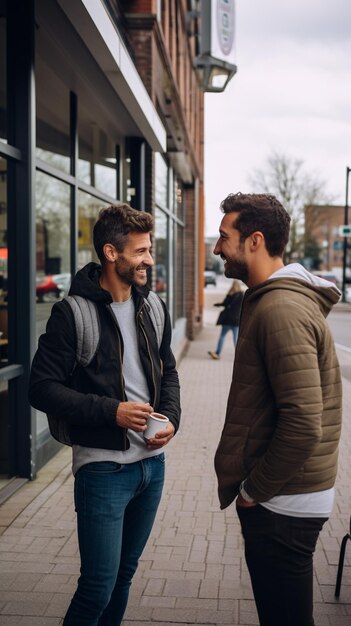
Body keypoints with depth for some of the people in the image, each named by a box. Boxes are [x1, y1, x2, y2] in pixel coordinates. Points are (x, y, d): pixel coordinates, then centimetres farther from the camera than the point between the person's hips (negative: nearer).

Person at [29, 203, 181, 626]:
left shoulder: (152, 308, 7)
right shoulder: (72, 313, -13)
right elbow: (42, 388, -13)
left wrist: (171, 418, -2)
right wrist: (111, 411, -21)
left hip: (152, 462, 6)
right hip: (103, 466, -6)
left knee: (124, 573, 18)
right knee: (98, 587, -3)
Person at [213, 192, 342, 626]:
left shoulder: (282, 310, -22)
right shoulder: (269, 299, 11)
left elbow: (303, 425, -28)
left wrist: (254, 489, -16)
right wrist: (253, 485, 15)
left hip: (280, 502, -10)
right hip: (285, 494, 10)